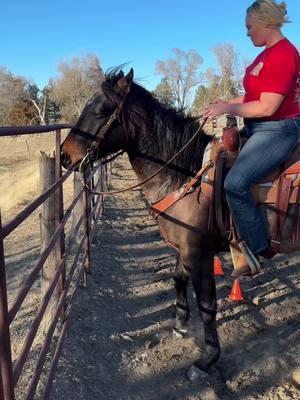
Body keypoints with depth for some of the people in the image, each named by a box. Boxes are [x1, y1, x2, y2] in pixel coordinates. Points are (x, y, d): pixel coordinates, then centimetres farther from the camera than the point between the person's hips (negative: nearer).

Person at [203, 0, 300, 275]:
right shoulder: (270, 53, 13)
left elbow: (267, 107, -23)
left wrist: (227, 109, -14)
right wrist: (227, 104, 9)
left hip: (277, 130, -11)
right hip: (261, 129, 11)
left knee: (235, 183, -26)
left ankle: (258, 249, -9)